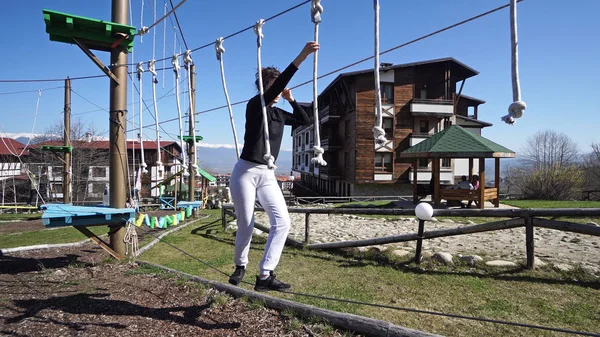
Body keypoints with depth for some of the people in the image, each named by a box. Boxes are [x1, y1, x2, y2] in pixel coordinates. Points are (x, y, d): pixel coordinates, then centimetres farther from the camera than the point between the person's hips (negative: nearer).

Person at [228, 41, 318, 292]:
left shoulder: (279, 114, 12)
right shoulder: (254, 105, -7)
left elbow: (305, 121, 17)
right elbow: (274, 88, -25)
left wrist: (291, 99, 6)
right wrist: (301, 57, -33)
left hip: (267, 174, 6)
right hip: (246, 172, -6)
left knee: (282, 221, -8)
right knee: (246, 225, 1)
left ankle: (264, 276, -3)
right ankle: (240, 266, 29)